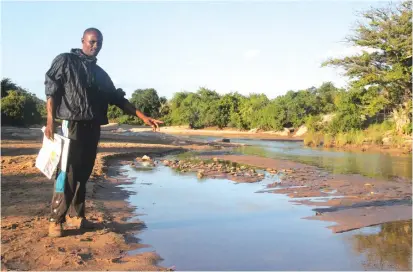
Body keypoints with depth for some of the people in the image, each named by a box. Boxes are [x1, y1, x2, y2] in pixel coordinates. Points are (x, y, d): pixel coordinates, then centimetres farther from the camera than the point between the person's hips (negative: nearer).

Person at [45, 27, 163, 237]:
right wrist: (50, 121, -17)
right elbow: (51, 90, -4)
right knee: (67, 174, -9)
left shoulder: (100, 73, 20)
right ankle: (56, 220, -1)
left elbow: (117, 98, 18)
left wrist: (143, 117, 11)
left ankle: (76, 216, 17)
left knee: (83, 174, 8)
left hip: (93, 128, 6)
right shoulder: (65, 61, 4)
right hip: (72, 125, -6)